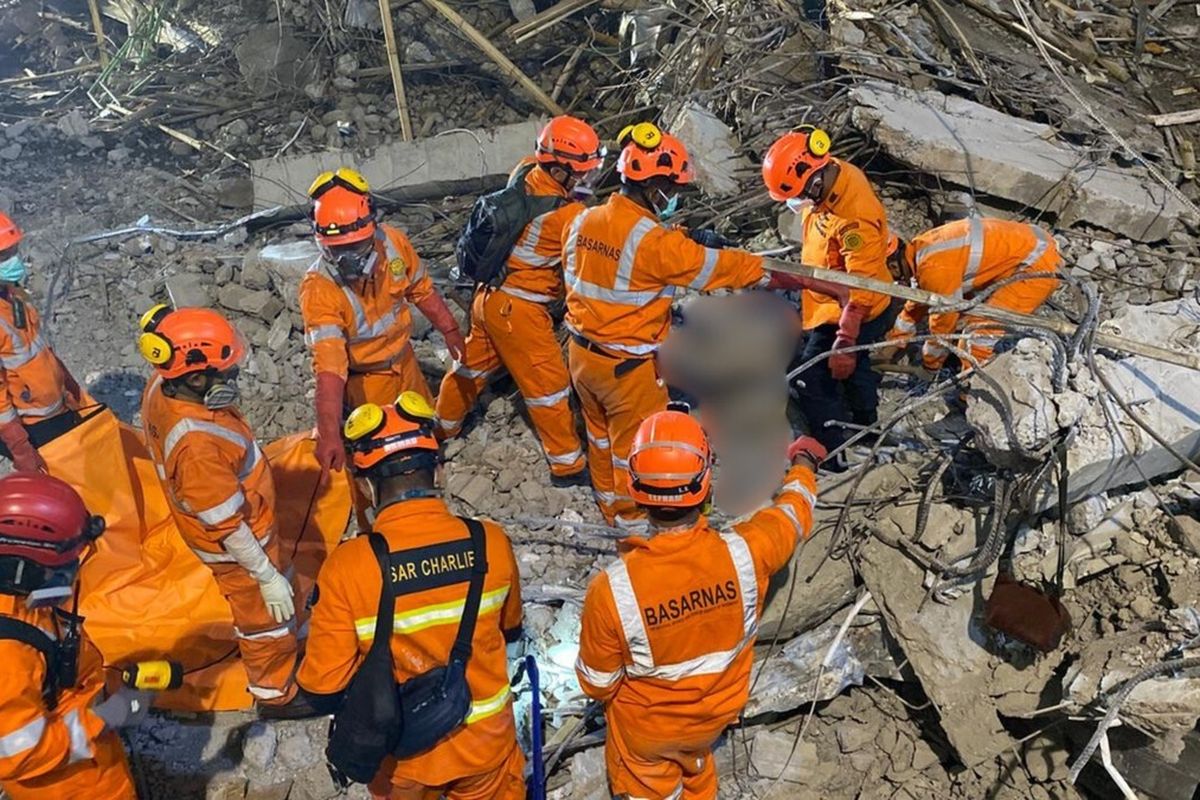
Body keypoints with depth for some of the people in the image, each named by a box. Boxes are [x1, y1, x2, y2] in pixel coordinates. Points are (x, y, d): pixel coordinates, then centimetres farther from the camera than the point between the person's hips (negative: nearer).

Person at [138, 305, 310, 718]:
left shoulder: (161, 387, -18)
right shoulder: (197, 447, -43)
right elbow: (227, 526, -31)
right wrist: (267, 577, -20)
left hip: (243, 520, 8)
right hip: (235, 543, -8)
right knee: (267, 616, 16)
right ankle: (275, 695, 39)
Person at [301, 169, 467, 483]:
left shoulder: (392, 242, -22)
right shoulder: (318, 289, -36)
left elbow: (421, 289, -2)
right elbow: (328, 365, -43)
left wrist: (449, 329, 8)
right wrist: (329, 433, -51)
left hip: (404, 359, 6)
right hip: (364, 380, -5)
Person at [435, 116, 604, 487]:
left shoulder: (525, 170, -5)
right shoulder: (565, 214, -27)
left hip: (491, 293, 8)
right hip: (518, 309, -8)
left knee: (473, 363, 26)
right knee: (548, 384, 4)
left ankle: (441, 427, 44)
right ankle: (568, 465, 16)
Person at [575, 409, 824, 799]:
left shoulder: (611, 590, -39)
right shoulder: (744, 553, -33)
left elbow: (598, 683, -20)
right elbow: (792, 511, -8)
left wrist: (608, 696, 6)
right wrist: (803, 462, 14)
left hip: (646, 726, -3)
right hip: (717, 713, 3)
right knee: (694, 765, 36)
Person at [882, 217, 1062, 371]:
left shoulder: (935, 268, -26)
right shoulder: (921, 248, 4)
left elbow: (944, 320, -14)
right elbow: (918, 301, 20)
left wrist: (929, 366, 1)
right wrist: (894, 342, 25)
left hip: (1038, 265, -10)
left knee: (981, 331, -14)